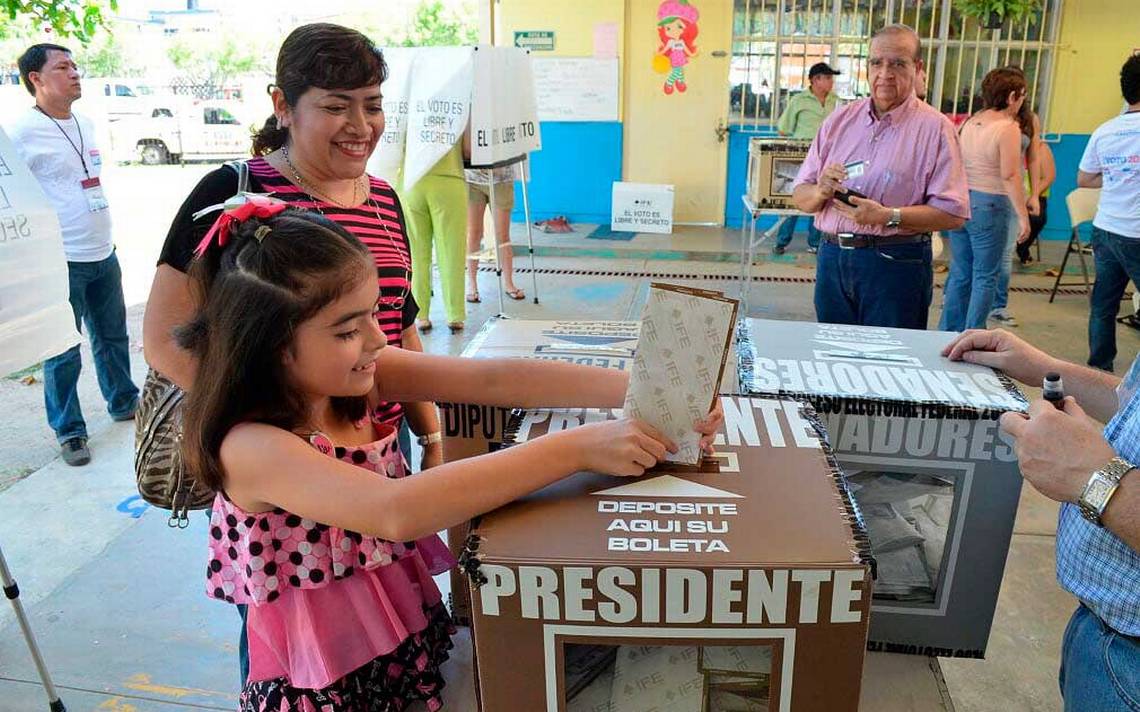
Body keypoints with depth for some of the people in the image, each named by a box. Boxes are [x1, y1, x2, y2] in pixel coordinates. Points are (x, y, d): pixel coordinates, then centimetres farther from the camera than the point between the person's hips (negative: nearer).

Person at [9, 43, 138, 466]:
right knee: (63, 352, 1)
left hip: (104, 255, 7)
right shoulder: (21, 133, -11)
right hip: (61, 262, -7)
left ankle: (123, 402, 36)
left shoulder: (86, 124, 12)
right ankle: (69, 431, 14)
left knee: (112, 337, 19)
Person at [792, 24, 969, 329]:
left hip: (896, 265, -3)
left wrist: (888, 216, -21)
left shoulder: (935, 128, -2)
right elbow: (801, 198, 7)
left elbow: (953, 214, -10)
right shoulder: (840, 120, 10)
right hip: (832, 257, 4)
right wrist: (821, 192, -15)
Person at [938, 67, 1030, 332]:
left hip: (960, 200, 6)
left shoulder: (970, 122, 9)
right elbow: (1010, 175, -16)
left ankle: (949, 331, 18)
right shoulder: (1008, 127, -10)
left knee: (960, 272, 13)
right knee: (985, 276, 3)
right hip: (988, 204, -6)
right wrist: (1023, 216, -13)